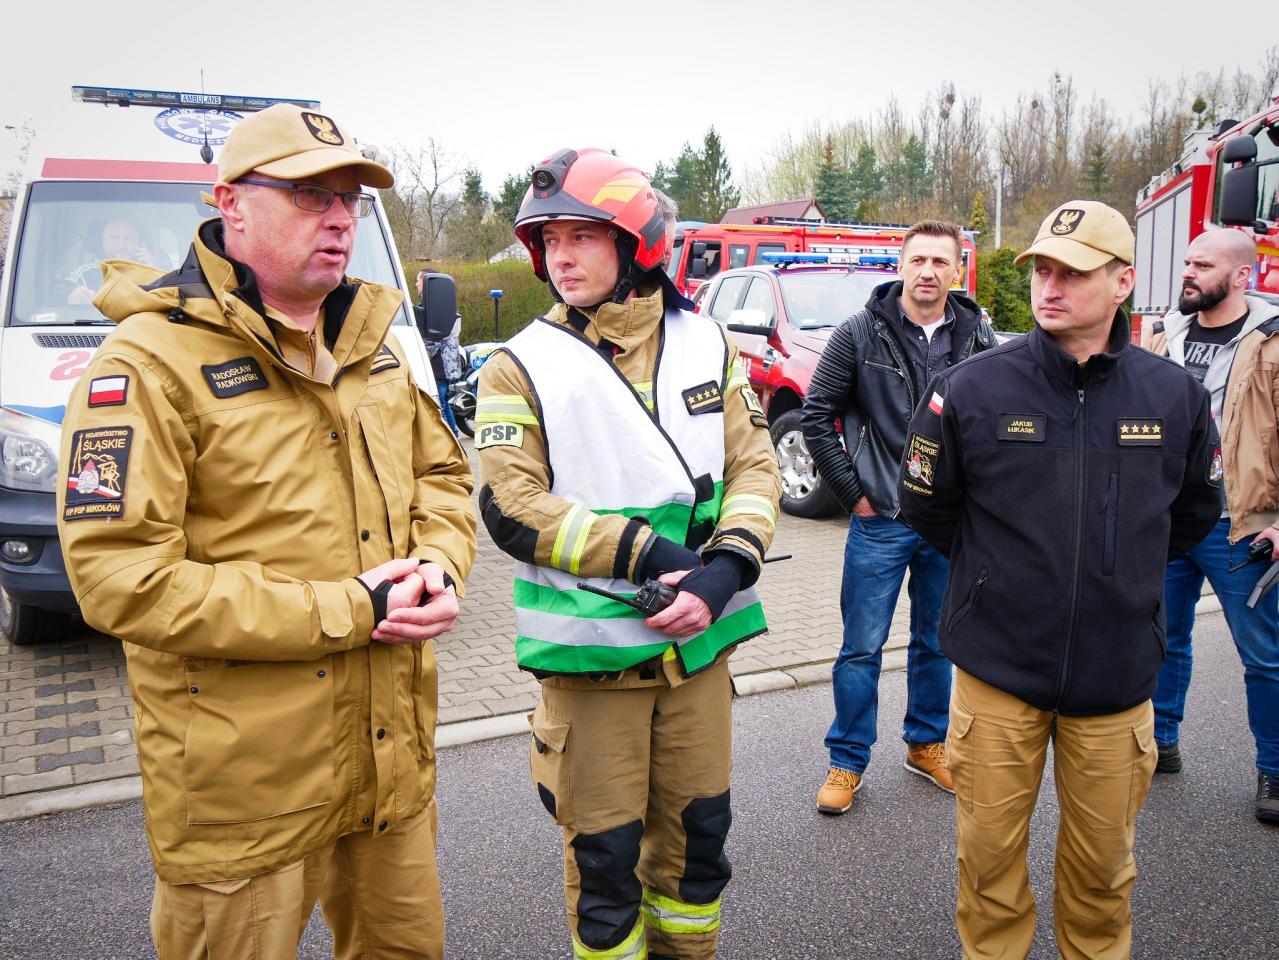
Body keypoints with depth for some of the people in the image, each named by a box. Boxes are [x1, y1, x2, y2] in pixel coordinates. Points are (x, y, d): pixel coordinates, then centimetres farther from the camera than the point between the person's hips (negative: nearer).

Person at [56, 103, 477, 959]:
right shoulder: (151, 362, -15)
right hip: (244, 787, -6)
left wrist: (438, 565, -6)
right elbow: (120, 580, -21)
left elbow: (442, 473, 17)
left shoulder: (369, 343, 9)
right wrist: (343, 612, -21)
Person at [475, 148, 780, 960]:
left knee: (699, 829, 19)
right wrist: (649, 554, -21)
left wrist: (725, 569, -17)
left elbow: (755, 465, 1)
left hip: (699, 640, 4)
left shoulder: (706, 345, 4)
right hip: (588, 650, -3)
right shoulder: (523, 366, -7)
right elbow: (511, 507, -14)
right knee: (606, 849, 11)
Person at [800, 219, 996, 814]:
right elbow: (817, 416, -1)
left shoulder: (978, 339, 2)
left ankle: (926, 744, 35)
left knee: (937, 643, 16)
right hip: (880, 521, -2)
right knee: (862, 647, 5)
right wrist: (852, 492, -4)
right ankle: (848, 762, 19)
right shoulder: (861, 333, -4)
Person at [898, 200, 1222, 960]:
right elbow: (926, 505, 6)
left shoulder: (1176, 395, -3)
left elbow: (1194, 513, 15)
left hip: (1116, 673, 2)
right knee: (990, 852, 11)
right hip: (998, 671, -1)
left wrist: (1122, 574, 13)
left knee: (1101, 861, 16)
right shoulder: (971, 388, -9)